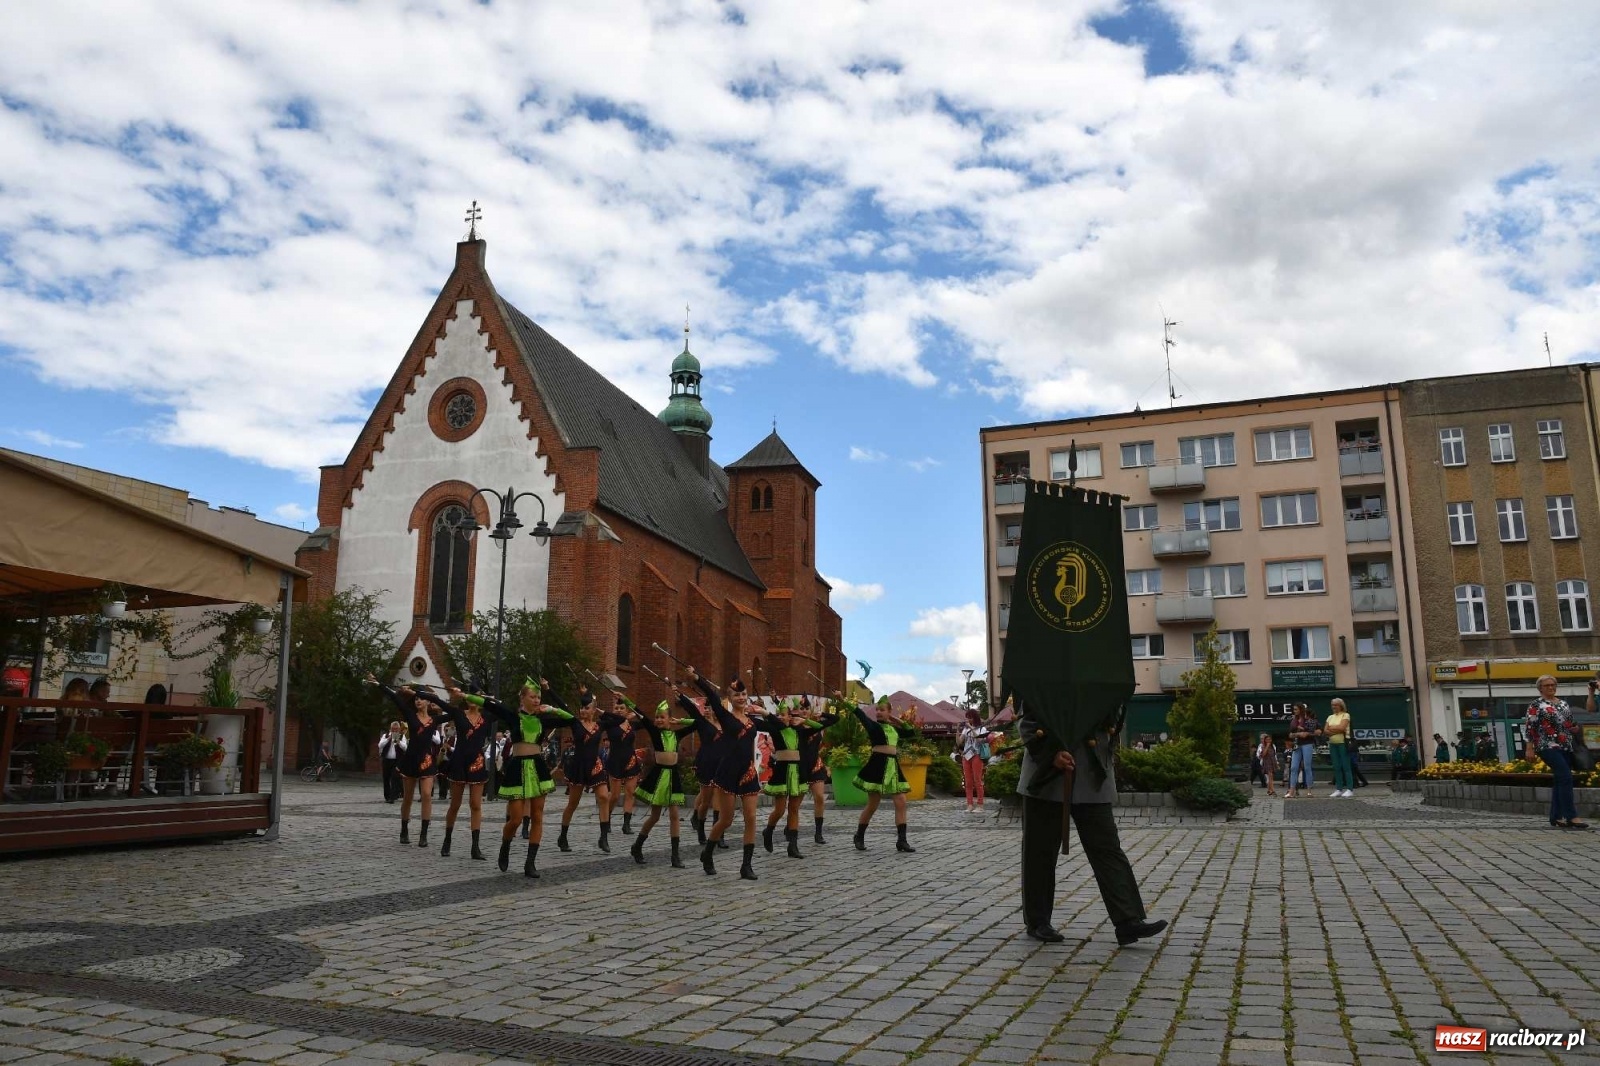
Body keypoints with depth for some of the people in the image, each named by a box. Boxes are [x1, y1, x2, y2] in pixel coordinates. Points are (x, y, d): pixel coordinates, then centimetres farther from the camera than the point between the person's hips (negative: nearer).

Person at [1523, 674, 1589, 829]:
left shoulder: (1564, 703, 17)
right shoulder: (1536, 705, -3)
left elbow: (1570, 723, 27)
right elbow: (1528, 727, -8)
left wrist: (1575, 729, 3)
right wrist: (1529, 748, -13)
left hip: (1566, 748, 7)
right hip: (1549, 747, -7)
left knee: (1560, 781, 7)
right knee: (1566, 778, -18)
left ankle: (1556, 818, 12)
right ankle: (1571, 817, -19)